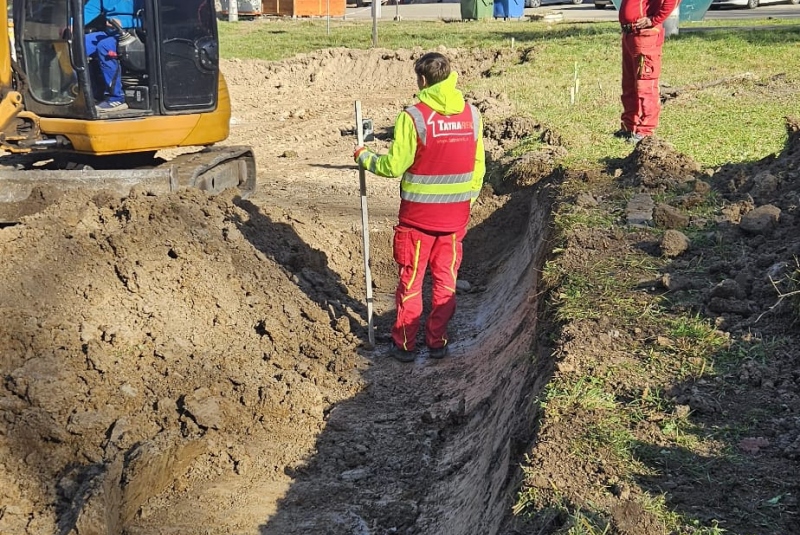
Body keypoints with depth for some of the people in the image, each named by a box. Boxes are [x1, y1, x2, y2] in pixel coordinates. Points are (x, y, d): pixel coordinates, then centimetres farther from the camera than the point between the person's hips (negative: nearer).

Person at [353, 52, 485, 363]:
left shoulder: (414, 116, -15)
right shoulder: (472, 115, -1)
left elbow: (394, 165, -13)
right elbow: (478, 167, 5)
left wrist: (364, 158, 5)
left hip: (418, 214, -4)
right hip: (456, 215, 4)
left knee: (411, 279, 9)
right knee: (445, 278, 14)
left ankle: (405, 344, 17)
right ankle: (438, 342, 22)